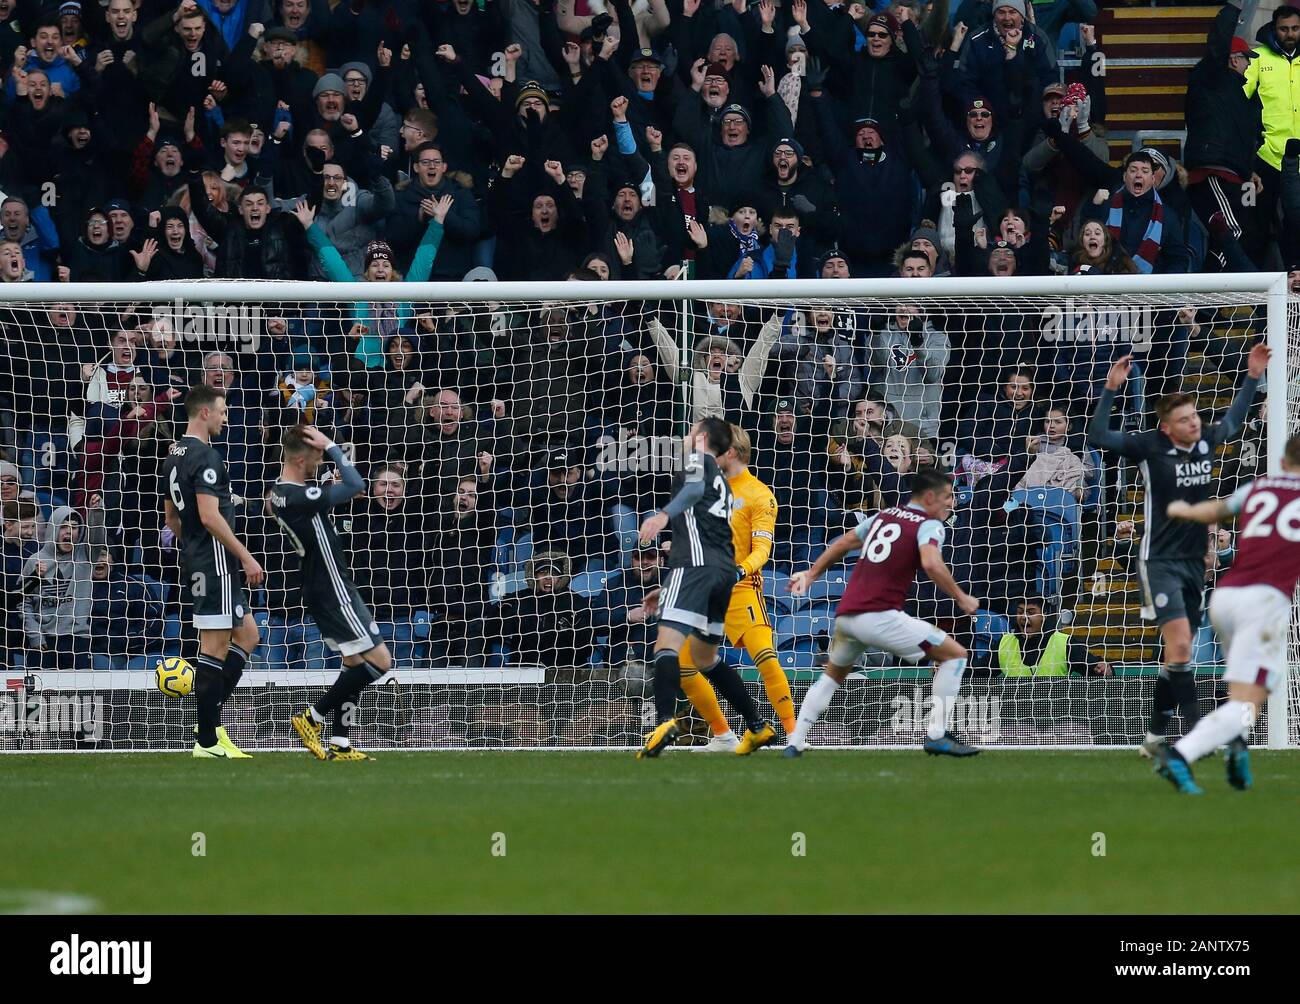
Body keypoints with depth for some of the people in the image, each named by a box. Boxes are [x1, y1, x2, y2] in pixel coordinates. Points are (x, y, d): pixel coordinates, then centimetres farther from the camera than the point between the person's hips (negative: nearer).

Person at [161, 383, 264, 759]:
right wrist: (246, 557, -19)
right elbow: (209, 516, -23)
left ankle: (210, 722, 11)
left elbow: (172, 519, 22)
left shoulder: (174, 456, 15)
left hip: (194, 560, 10)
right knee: (215, 645, -6)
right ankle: (207, 740, -4)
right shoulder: (206, 457, -15)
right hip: (214, 561, -10)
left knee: (246, 634, 16)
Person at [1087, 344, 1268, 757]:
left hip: (1194, 563, 6)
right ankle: (1196, 733, -16)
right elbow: (1098, 437, -19)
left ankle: (1156, 736, 16)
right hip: (1160, 563, -6)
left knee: (1177, 653, 9)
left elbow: (1233, 421, 25)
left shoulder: (1207, 441, 4)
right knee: (1180, 647, -18)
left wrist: (1253, 377, 23)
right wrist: (1111, 389, -27)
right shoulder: (1151, 447, -12)